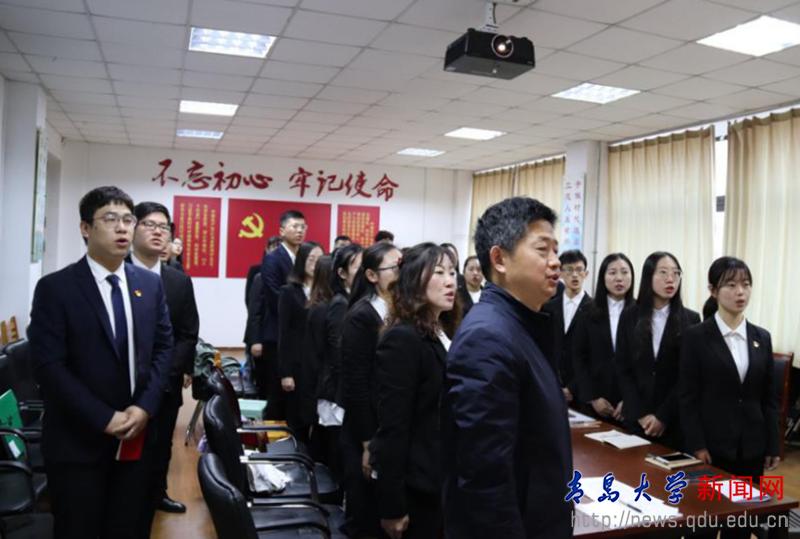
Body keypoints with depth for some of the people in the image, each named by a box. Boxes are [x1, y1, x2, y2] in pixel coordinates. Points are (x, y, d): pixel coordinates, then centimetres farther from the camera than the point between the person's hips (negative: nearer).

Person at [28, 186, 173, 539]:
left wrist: (145, 407, -8)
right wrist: (104, 418, -16)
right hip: (78, 440, -3)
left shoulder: (151, 284, 5)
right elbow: (48, 365, -13)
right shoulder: (55, 288, -8)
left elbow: (163, 347, 5)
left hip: (136, 435, 4)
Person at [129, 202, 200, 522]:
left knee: (162, 444, 17)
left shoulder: (180, 281, 6)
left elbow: (188, 333, 7)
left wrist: (181, 370, -4)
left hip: (167, 381, 4)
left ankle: (157, 494, 36)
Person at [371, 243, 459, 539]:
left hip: (444, 482, 8)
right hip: (417, 488, -8)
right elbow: (392, 428, -20)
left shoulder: (446, 335, 7)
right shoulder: (402, 340, -19)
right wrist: (391, 506, -19)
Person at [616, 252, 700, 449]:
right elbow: (623, 370, 0)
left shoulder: (691, 320, -2)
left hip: (675, 420, -1)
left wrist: (663, 416, -10)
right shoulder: (629, 316, 2)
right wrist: (641, 414, -8)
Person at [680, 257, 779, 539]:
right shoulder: (696, 336, -6)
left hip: (751, 447, 4)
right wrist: (697, 445, -13)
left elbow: (769, 397, 10)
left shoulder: (762, 337, 7)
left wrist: (772, 446, 6)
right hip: (711, 445, -4)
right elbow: (688, 397, -8)